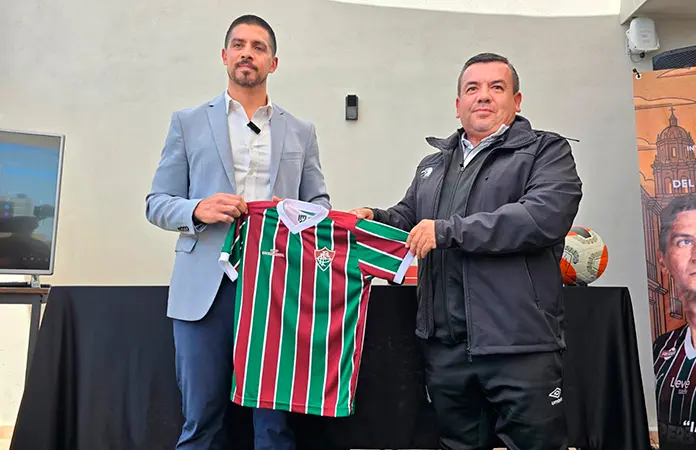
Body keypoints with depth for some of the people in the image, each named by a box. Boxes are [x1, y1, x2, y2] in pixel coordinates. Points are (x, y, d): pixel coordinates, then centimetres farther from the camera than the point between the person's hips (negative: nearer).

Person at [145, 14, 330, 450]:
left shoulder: (301, 132, 16)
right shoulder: (188, 123, 13)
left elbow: (320, 203, 14)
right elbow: (157, 203, 9)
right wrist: (197, 209, -12)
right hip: (207, 285, 0)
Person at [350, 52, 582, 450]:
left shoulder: (546, 151, 1)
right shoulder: (433, 166, 19)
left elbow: (545, 215, -17)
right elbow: (407, 219, 27)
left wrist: (447, 231, -17)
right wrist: (375, 219, 3)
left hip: (520, 343, -5)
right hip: (445, 343, 5)